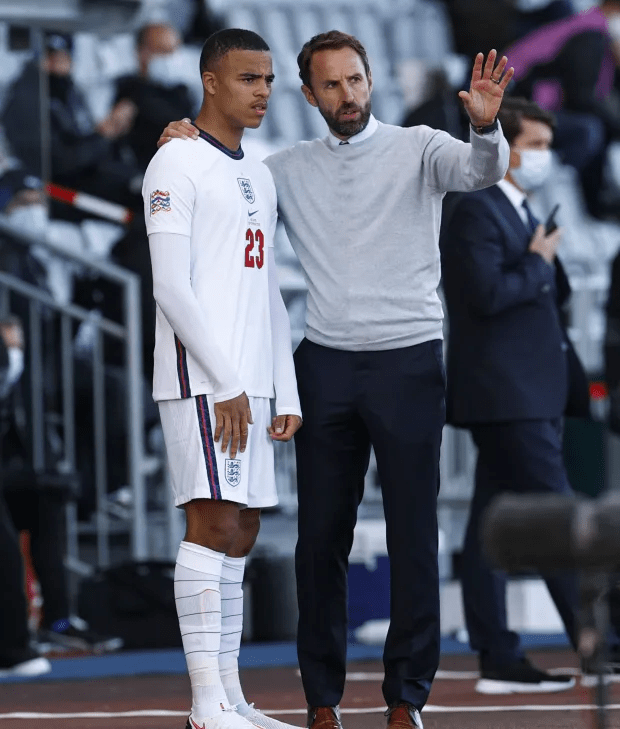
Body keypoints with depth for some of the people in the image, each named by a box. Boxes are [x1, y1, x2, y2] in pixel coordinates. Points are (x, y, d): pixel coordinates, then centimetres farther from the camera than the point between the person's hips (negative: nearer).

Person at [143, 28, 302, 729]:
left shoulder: (258, 177, 20)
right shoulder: (178, 164, -6)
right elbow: (170, 286, -14)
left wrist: (285, 393, 14)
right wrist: (226, 384, -17)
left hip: (248, 382, 9)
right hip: (200, 380, -9)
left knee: (240, 532, 7)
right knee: (215, 522, -14)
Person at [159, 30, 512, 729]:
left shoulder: (417, 148, 3)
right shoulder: (289, 168, 12)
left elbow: (480, 172, -15)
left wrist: (485, 126, -37)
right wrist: (187, 144, -3)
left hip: (409, 360, -3)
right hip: (326, 363, 3)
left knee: (414, 533, -1)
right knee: (321, 534, 4)